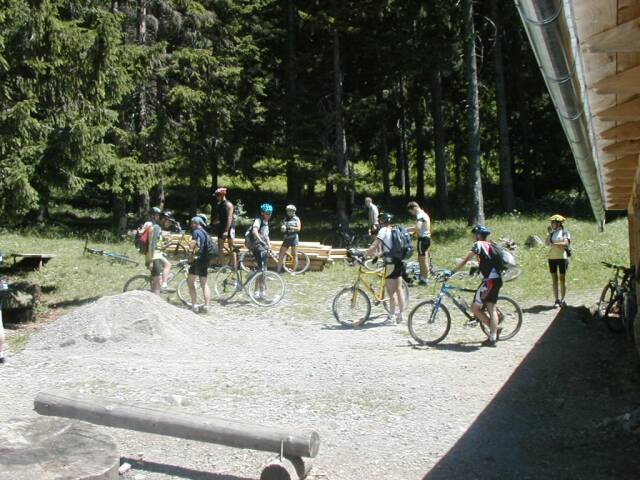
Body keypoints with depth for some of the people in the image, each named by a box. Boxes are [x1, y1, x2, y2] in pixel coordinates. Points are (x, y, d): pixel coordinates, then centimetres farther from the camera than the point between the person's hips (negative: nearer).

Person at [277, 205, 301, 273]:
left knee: (294, 255, 1)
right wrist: (282, 228, -17)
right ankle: (278, 271, 2)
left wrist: (290, 227, -25)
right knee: (281, 255, -2)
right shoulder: (285, 219, 12)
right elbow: (282, 229, 7)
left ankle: (294, 271, 8)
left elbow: (298, 228, -11)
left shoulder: (296, 219, 1)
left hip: (294, 238, -4)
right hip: (286, 238, 4)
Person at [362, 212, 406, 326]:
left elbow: (374, 246, -17)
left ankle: (391, 318, 1)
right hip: (400, 262, 8)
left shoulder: (383, 231, -8)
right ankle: (401, 314, 21)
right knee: (399, 289, 14)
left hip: (391, 263, -8)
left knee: (391, 292, -3)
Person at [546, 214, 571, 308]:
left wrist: (554, 244, -16)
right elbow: (547, 243, 0)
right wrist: (550, 233, -2)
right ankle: (557, 300, 8)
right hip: (552, 258, 5)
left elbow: (565, 243, -16)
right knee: (554, 279, 4)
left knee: (562, 278, -1)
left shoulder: (565, 233, 0)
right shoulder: (552, 233, 14)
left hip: (562, 257, -5)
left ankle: (562, 300, 3)